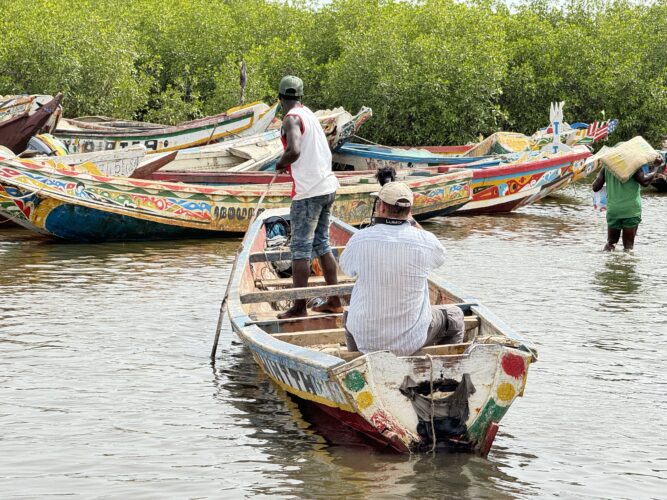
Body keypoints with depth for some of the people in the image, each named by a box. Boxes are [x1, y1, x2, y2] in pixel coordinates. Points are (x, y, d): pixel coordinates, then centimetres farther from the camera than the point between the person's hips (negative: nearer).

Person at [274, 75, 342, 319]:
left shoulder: (292, 119, -12)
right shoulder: (309, 114, 14)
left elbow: (293, 151, -29)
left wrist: (280, 163, -9)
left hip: (308, 191, -8)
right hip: (327, 186, 8)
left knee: (300, 248, -3)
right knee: (321, 244, 15)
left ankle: (299, 307, -2)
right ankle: (334, 301, 16)